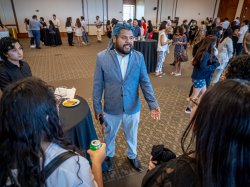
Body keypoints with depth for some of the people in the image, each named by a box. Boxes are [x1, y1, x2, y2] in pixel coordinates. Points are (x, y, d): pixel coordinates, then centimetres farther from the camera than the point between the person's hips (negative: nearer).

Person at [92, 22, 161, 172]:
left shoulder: (139, 57, -9)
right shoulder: (102, 57, -14)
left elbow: (145, 82, -7)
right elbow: (98, 85, -8)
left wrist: (153, 104, -17)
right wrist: (97, 107, -4)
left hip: (133, 108, 1)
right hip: (111, 109, -1)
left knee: (132, 136, 24)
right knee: (110, 135, 24)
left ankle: (132, 156, 53)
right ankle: (109, 155, 53)